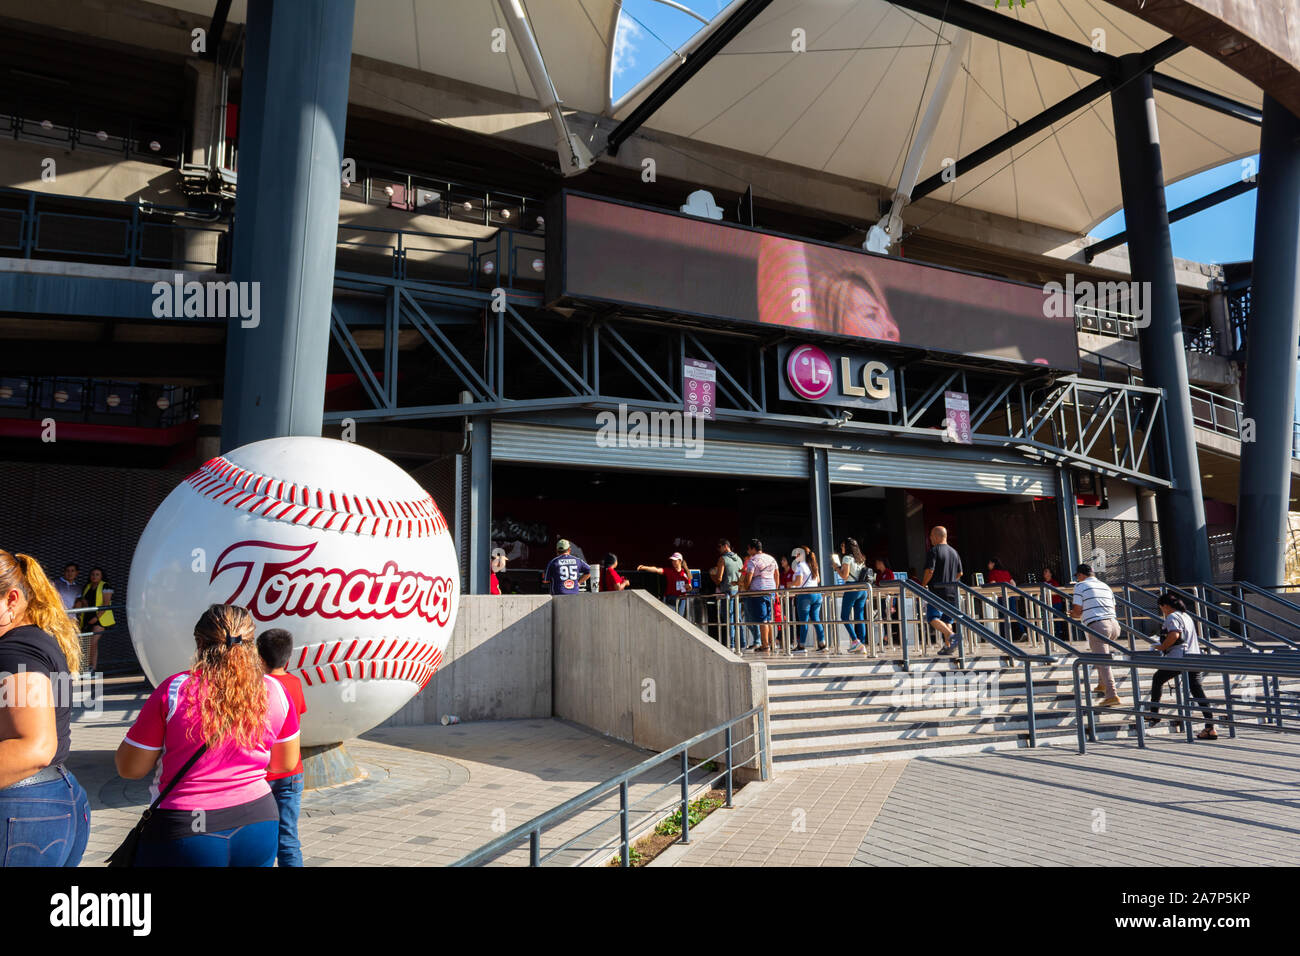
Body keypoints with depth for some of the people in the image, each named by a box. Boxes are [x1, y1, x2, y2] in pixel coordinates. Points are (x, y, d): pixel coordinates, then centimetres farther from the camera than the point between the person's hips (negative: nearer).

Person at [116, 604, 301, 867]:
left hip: (185, 835, -3)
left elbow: (129, 768, -3)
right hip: (258, 822, 3)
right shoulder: (274, 690, -2)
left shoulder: (174, 690, -10)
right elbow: (286, 763, 11)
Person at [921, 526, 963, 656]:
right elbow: (960, 573, 17)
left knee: (933, 617, -7)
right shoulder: (954, 552, 13)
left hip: (937, 591, -7)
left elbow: (929, 571, -16)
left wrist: (922, 585, -3)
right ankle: (948, 646, 10)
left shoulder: (933, 551, -9)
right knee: (947, 619, 13)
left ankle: (952, 635, -28)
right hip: (952, 592, 7)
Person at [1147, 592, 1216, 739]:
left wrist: (1162, 647, -11)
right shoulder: (1187, 616, 22)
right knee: (1198, 690, 2)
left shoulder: (1172, 617, -7)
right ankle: (1210, 727, -5)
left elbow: (1174, 634, -24)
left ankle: (1154, 714, 17)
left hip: (1179, 658, -8)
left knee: (1157, 679, 13)